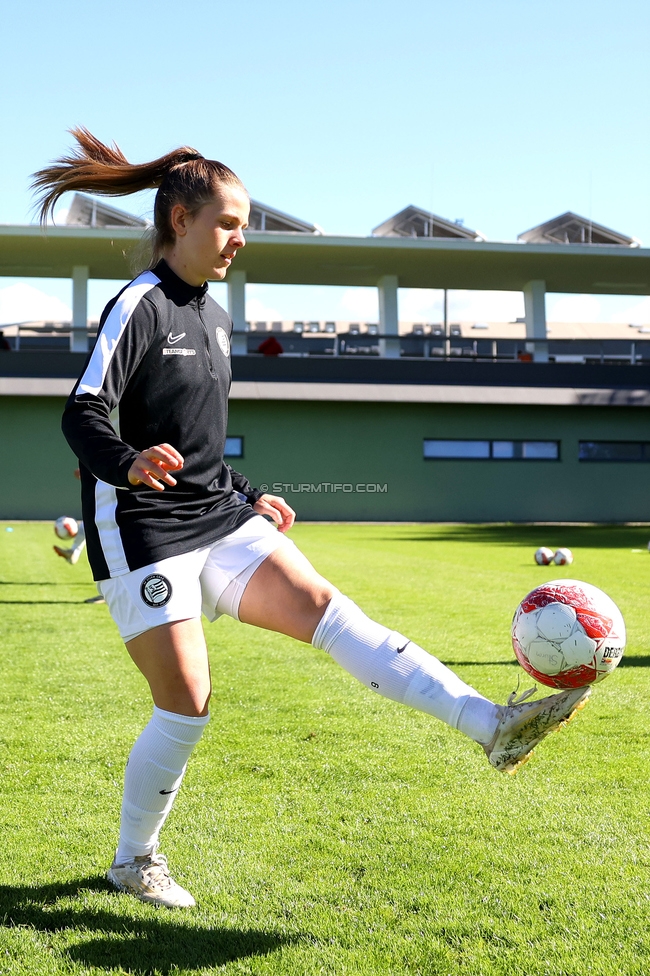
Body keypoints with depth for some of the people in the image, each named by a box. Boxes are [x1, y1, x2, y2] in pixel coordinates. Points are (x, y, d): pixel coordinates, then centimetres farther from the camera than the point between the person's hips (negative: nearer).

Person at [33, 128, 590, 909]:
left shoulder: (213, 316, 15)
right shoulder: (138, 306, -10)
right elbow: (82, 415, -20)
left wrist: (249, 496, 22)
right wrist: (129, 463, -40)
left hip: (219, 521, 7)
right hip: (144, 536, -7)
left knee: (324, 608, -13)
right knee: (186, 708, -6)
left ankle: (490, 725, -25)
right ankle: (133, 861, 17)